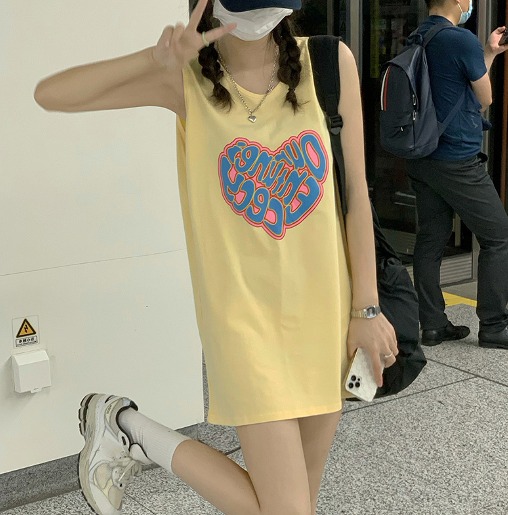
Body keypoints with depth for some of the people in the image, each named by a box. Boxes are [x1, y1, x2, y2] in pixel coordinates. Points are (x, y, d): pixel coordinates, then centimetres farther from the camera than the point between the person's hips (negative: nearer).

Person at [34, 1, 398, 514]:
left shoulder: (329, 63, -3)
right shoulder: (189, 79, -7)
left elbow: (355, 193, 1)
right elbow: (50, 95, -10)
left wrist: (367, 308, 2)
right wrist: (159, 58, -21)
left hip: (325, 314, 4)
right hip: (246, 319, -3)